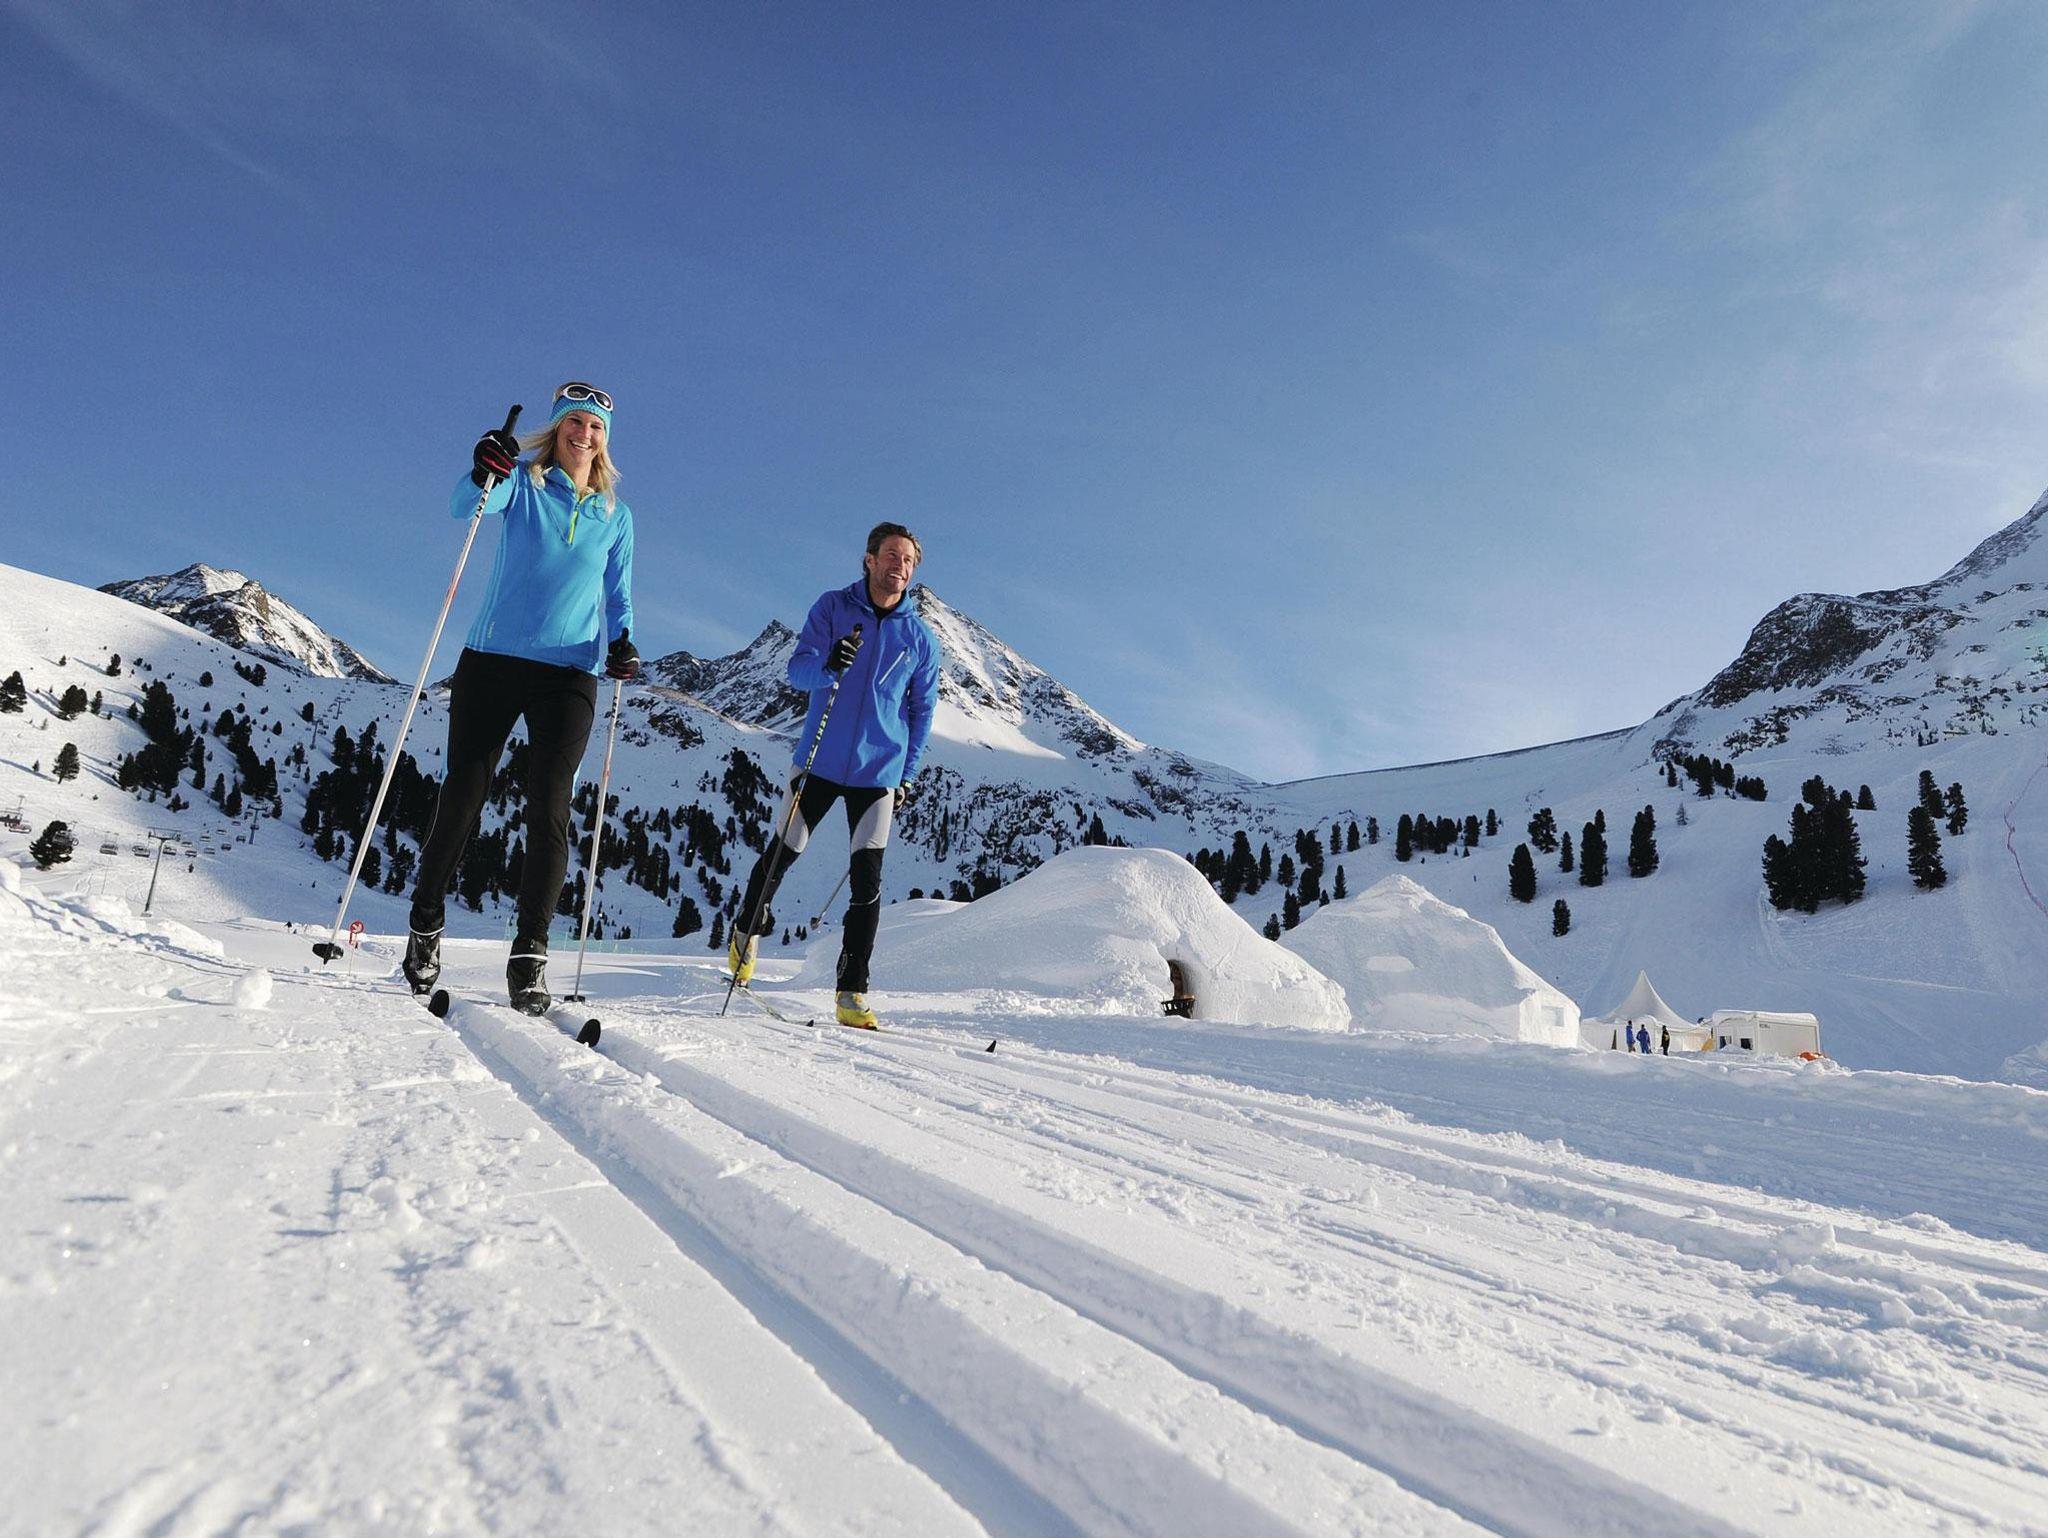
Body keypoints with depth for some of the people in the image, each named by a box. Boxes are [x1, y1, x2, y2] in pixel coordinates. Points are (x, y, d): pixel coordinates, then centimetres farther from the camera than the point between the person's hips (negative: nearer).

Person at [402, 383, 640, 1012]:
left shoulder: (616, 516, 14)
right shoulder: (521, 483, 7)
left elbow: (618, 598, 18)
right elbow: (466, 505, -13)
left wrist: (621, 643, -2)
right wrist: (484, 471, -35)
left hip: (569, 673, 1)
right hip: (493, 658, -1)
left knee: (548, 809, -8)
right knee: (461, 796, 1)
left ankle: (529, 954, -5)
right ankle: (425, 925, 20)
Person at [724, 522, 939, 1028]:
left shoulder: (920, 639, 3)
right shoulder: (832, 607, -1)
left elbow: (922, 712, 12)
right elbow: (797, 670, -9)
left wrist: (907, 775, 7)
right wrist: (829, 665, -31)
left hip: (879, 773, 0)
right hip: (819, 761, 0)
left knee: (867, 880, -6)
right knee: (780, 855, 12)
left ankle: (852, 993, -1)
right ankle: (747, 929, 40)